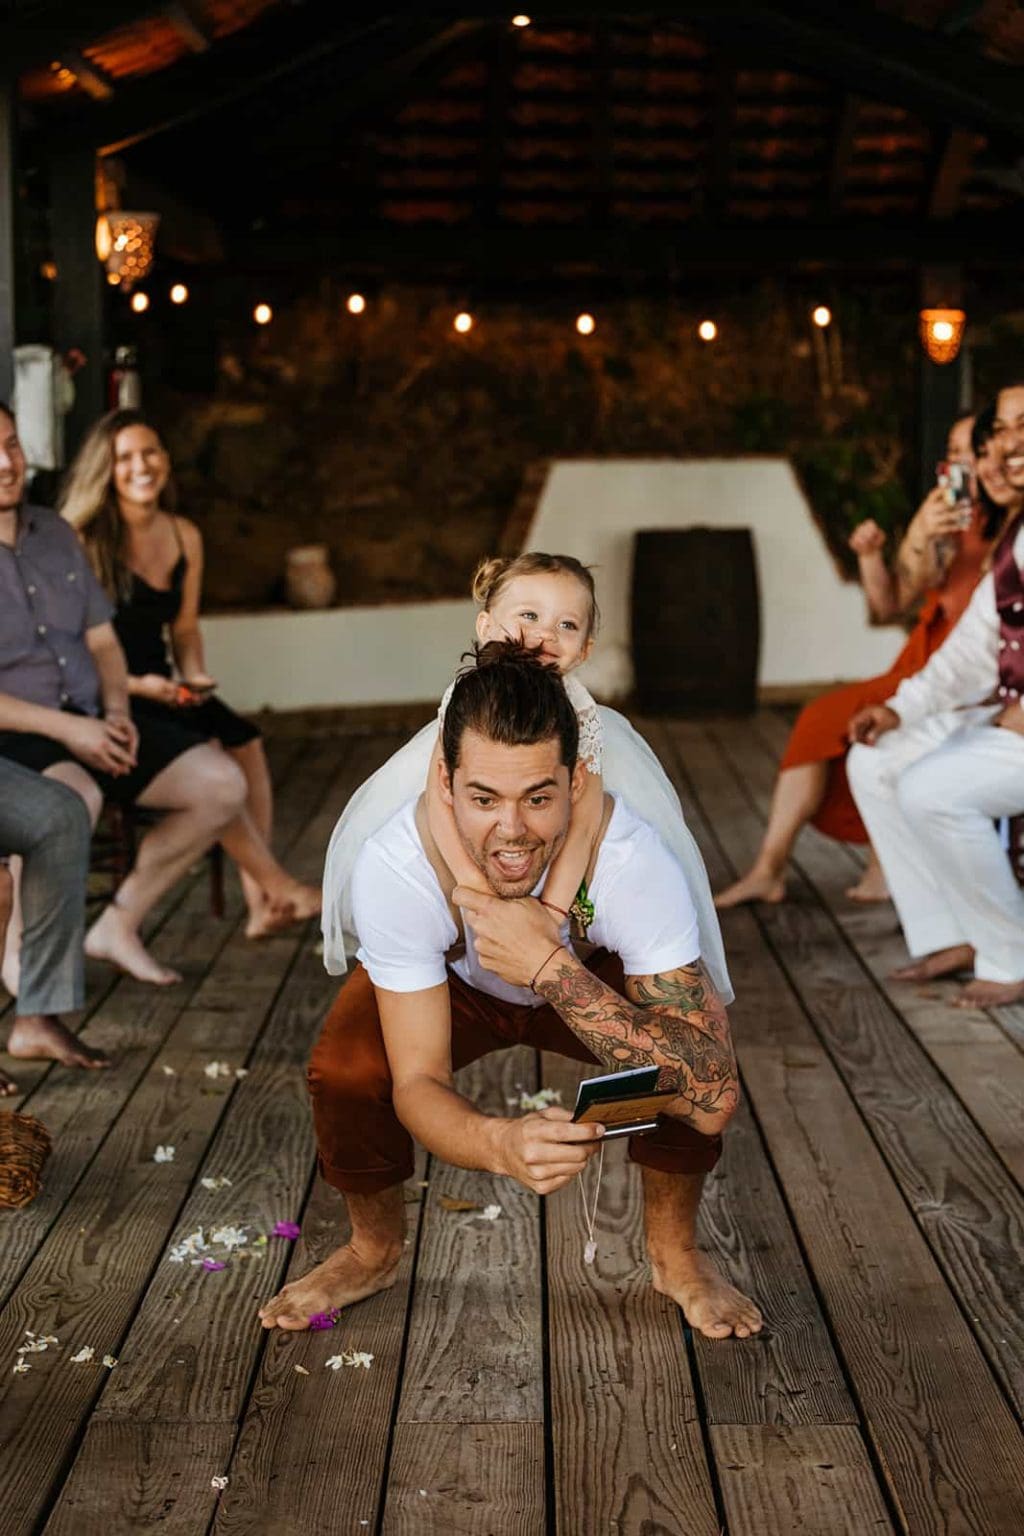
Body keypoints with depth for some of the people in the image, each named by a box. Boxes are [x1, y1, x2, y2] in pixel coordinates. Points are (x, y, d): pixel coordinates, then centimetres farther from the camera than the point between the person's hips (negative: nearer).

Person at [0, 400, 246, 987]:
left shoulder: (55, 533, 12)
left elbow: (102, 640, 16)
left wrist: (116, 713, -4)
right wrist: (64, 727, -21)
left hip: (86, 722, 7)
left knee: (221, 784, -8)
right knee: (74, 799, -39)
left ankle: (120, 925, 5)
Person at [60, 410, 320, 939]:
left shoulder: (185, 536, 9)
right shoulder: (82, 542, -10)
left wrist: (194, 675, 0)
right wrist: (132, 684, -20)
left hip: (160, 689, 6)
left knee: (244, 740, -21)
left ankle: (260, 901, -23)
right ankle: (282, 888, -21)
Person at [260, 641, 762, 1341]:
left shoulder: (631, 857, -40)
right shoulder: (396, 863, -38)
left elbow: (713, 1097, -44)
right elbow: (417, 1083, -32)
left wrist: (552, 967, -50)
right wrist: (502, 1144, -56)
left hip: (595, 975, 0)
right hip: (455, 982, 1)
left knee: (695, 1066, -30)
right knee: (345, 1071, -27)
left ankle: (675, 1253, 2)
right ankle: (375, 1251, 7)